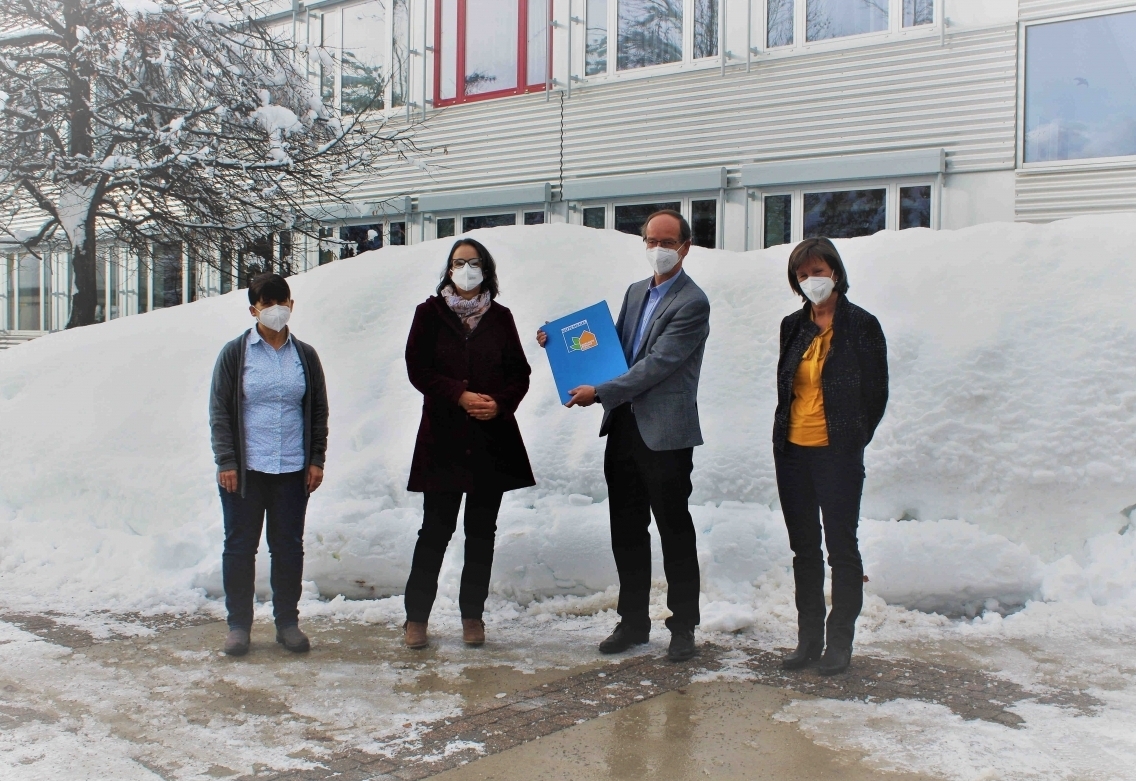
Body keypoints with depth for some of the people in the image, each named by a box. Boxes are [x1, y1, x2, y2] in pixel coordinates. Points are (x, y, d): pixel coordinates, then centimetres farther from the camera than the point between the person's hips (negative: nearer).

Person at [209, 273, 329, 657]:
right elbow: (219, 411, -1)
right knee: (240, 546, 5)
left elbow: (319, 411, 11)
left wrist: (316, 459, 4)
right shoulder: (235, 353, 0)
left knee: (289, 546, 7)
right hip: (245, 470, -2)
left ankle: (288, 622, 19)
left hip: (293, 470, 2)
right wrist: (226, 462, -7)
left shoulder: (305, 355, 7)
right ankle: (238, 624, 16)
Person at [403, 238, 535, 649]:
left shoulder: (500, 317, 9)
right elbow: (418, 369, -4)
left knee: (482, 530, 7)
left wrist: (500, 402, -12)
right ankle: (416, 616, 11)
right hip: (443, 436, -2)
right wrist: (460, 396, -16)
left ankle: (472, 615, 18)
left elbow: (520, 372, 7)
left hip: (493, 438, 2)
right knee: (436, 528, 0)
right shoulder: (430, 312, 4)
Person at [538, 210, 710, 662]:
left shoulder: (692, 303, -11)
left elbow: (657, 364, -18)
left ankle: (683, 627, 14)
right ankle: (633, 621, 24)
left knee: (675, 532, 3)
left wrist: (599, 393, -19)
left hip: (665, 434, -7)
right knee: (626, 531, 12)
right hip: (623, 427, 7)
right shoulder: (635, 292, 14)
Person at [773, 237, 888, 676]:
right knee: (804, 549, 11)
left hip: (837, 455, -5)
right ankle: (808, 637, 21)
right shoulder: (793, 327, 10)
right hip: (792, 453, 5)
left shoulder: (861, 326, -4)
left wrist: (852, 443, -2)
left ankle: (840, 643, 11)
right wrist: (783, 434, 7)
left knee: (841, 548, 1)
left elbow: (875, 395, -2)